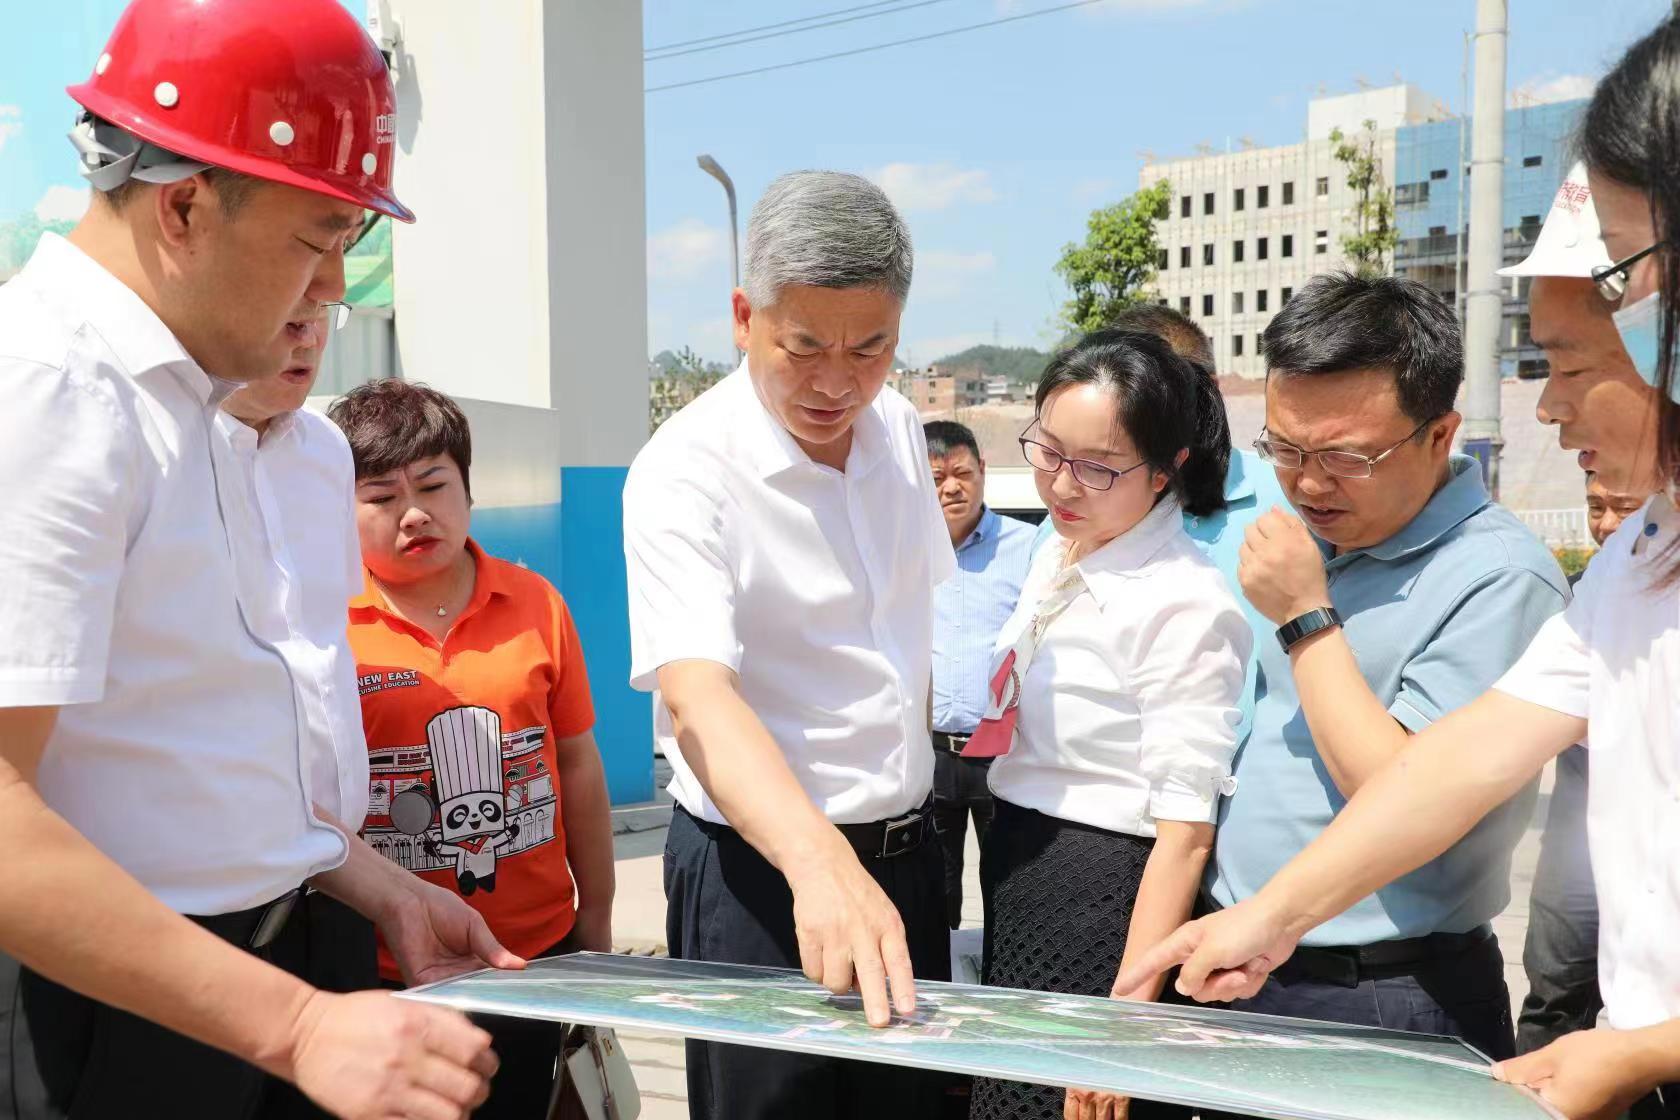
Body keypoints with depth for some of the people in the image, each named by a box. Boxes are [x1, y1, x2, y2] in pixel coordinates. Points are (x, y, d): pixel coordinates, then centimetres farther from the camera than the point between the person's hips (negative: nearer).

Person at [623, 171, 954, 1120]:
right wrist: (820, 862, -48)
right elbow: (696, 693, -33)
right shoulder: (683, 472, -20)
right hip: (762, 866, -6)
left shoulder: (900, 430, 1)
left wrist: (919, 796, 16)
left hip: (908, 852, 6)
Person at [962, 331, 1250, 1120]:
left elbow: (1185, 833, -21)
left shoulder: (1184, 606, -21)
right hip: (1017, 879, 8)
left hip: (1106, 901, -8)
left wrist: (1127, 1016, -22)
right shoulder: (1057, 557, 4)